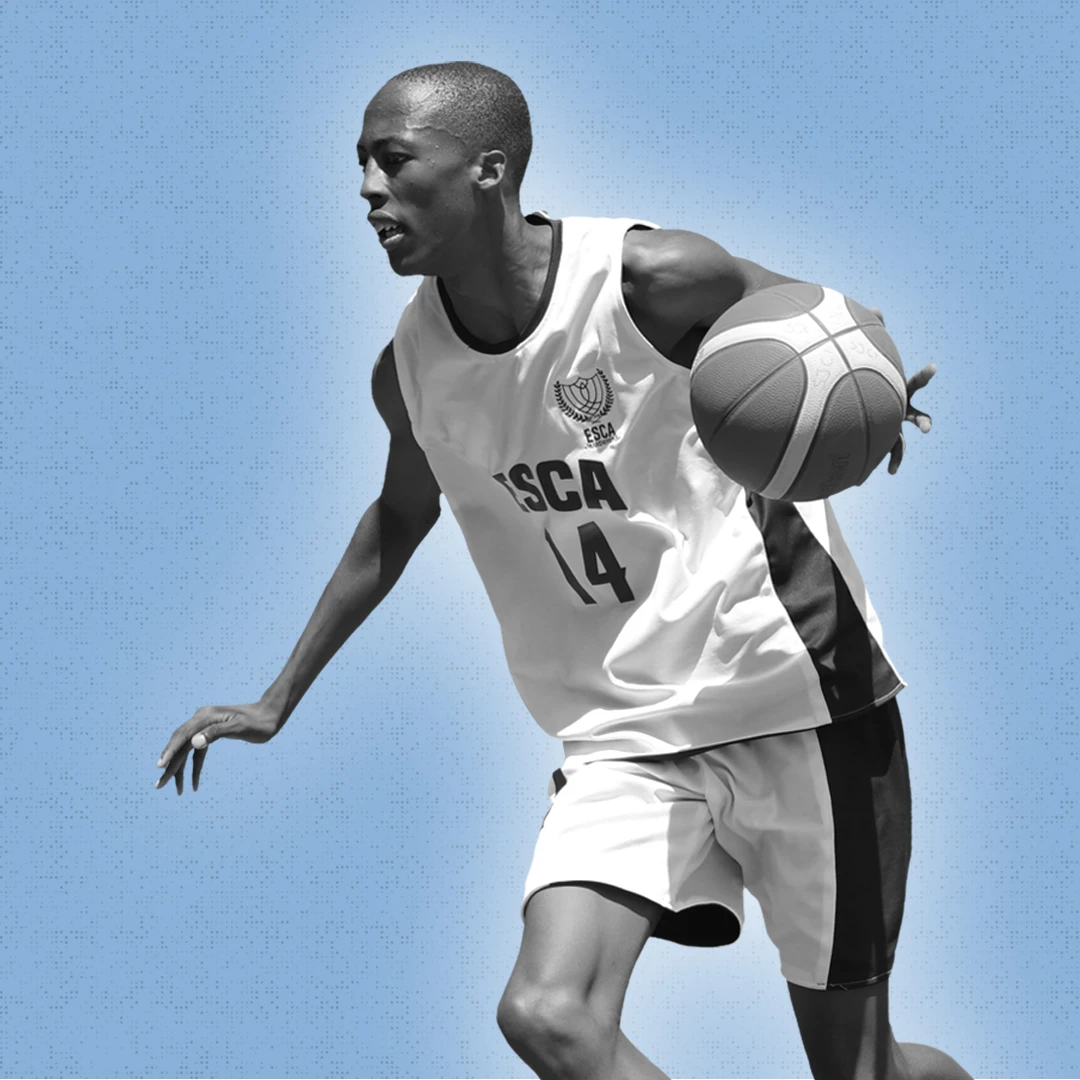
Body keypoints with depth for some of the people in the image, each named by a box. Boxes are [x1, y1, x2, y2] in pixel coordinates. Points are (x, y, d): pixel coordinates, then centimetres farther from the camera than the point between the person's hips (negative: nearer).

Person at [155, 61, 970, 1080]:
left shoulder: (649, 278, -16)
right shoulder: (408, 371, -2)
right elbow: (401, 517, 18)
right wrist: (274, 703, 19)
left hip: (798, 692, -4)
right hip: (624, 735, 4)